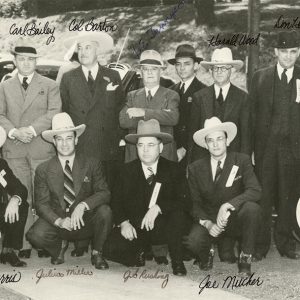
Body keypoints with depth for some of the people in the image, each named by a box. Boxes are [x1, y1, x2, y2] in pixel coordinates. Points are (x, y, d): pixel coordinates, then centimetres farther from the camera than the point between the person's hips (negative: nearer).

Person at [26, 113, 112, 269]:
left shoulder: (92, 164, 0)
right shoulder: (43, 170, 1)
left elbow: (104, 193, -9)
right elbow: (42, 203, -2)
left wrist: (83, 205, -28)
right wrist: (58, 221, -22)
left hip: (86, 221, 0)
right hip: (57, 221, 0)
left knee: (104, 211, -30)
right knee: (36, 236, -29)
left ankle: (97, 253, -2)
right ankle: (59, 245, 9)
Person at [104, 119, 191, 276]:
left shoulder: (172, 169, -1)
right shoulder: (128, 170, 4)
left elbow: (185, 202, -12)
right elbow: (116, 201, 4)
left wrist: (158, 207, -26)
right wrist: (123, 222, -15)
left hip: (163, 228, -1)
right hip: (134, 228, 2)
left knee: (179, 214, -33)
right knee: (111, 249, -24)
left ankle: (177, 262, -11)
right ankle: (140, 250, 10)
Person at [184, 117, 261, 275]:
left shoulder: (242, 160, -4)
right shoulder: (195, 168, 1)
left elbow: (255, 191, -18)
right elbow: (194, 204, 2)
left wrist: (227, 206, -31)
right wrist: (207, 223, -18)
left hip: (235, 220, -1)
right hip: (208, 220, 1)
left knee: (252, 208, -33)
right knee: (192, 242, -30)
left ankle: (245, 258, -10)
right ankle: (221, 245, 9)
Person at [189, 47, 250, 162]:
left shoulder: (242, 97, 3)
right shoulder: (199, 97, 7)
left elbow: (245, 133, 2)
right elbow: (193, 132, 8)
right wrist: (191, 163, 3)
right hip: (203, 156, 1)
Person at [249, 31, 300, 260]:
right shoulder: (261, 77, 6)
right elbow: (252, 114, 4)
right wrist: (250, 147, -2)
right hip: (265, 146, 0)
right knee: (263, 195, 3)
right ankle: (261, 243, 14)